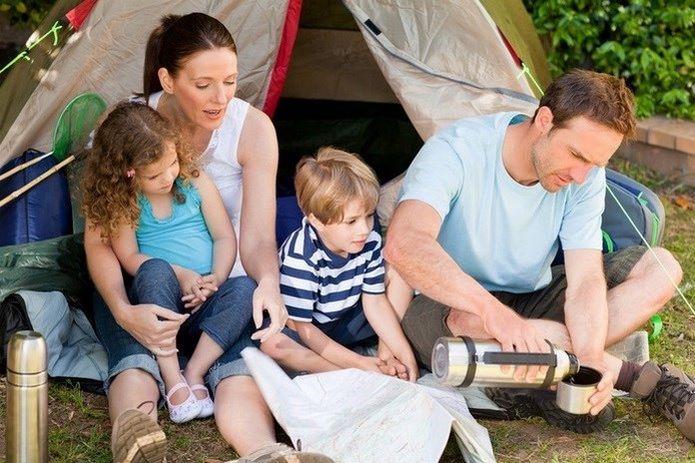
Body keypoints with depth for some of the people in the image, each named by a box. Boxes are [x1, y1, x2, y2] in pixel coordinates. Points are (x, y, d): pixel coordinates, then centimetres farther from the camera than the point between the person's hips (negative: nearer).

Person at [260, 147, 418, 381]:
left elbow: (375, 301, -5)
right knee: (272, 344, -38)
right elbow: (301, 327, -28)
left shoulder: (370, 242, -12)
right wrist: (357, 363, -32)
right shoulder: (300, 258, -31)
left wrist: (404, 354, -17)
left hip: (342, 323, 6)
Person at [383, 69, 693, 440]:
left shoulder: (585, 176, -13)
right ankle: (649, 380, -23)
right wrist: (493, 309, -57)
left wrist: (591, 359, -40)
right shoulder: (456, 151, -27)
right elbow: (403, 244, -45)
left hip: (532, 303, 5)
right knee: (477, 321, -42)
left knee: (661, 268, -8)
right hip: (452, 309, -5)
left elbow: (584, 283, -19)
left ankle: (527, 383, -23)